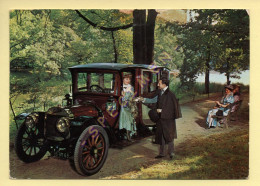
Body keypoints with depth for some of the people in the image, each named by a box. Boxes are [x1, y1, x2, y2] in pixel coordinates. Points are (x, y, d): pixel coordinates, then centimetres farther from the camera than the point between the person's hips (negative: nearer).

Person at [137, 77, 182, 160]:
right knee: (161, 136, 13)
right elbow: (152, 100, 12)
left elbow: (172, 107, -17)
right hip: (160, 118, 7)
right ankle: (161, 153, 24)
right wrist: (143, 99, 2)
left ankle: (171, 153, 18)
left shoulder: (170, 94, -16)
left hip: (168, 119, -7)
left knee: (169, 136, 3)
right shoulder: (159, 93, 5)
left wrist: (161, 110, -14)